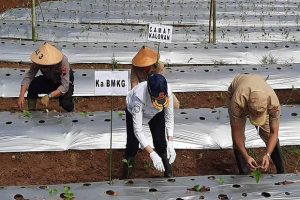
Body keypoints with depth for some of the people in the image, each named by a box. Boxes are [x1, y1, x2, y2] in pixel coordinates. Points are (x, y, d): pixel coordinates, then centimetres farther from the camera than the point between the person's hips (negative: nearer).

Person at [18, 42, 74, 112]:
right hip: (49, 80, 3)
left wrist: (49, 96, -48)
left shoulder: (63, 61, -37)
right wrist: (21, 95, -42)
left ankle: (71, 114, 6)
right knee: (32, 85, -26)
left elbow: (64, 87, -37)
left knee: (65, 103, -31)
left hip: (66, 82, -3)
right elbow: (28, 77, -28)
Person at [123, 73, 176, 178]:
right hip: (135, 112, -2)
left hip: (156, 114, 2)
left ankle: (168, 174, 18)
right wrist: (152, 154, -47)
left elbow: (169, 118, -24)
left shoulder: (168, 91, -37)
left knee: (161, 144, -6)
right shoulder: (138, 97, -46)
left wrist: (170, 143, -34)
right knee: (132, 145, -3)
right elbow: (138, 130, -42)